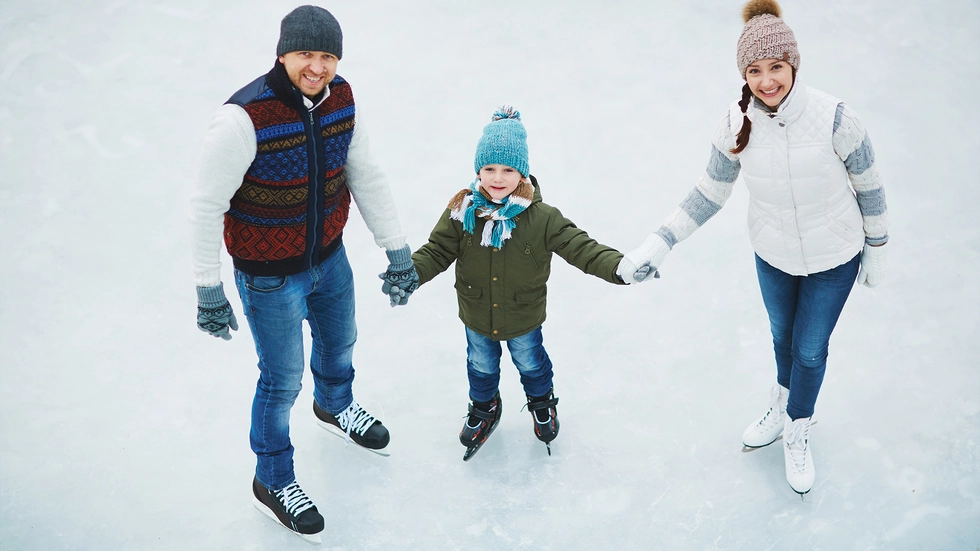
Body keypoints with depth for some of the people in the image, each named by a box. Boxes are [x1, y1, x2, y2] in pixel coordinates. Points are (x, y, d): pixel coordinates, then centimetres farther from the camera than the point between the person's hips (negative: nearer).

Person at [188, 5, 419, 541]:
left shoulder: (341, 99, -11)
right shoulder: (244, 117, -30)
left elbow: (366, 176, 2)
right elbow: (207, 206, -22)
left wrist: (397, 249, 6)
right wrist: (208, 291, -18)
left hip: (330, 258, 6)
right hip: (269, 276, -6)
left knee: (339, 342, 30)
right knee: (282, 380, 9)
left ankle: (335, 406, 64)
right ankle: (272, 481, 35)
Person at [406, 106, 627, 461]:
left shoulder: (542, 218, -25)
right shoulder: (462, 211, -20)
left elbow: (581, 247, -25)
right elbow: (437, 251, -14)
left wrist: (620, 267, -39)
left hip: (524, 318, -1)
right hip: (477, 318, 1)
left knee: (530, 362, 26)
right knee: (481, 366, 27)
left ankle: (542, 402, 57)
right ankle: (484, 408, 57)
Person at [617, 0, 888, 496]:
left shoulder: (833, 118, -30)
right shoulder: (737, 124, -20)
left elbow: (868, 186, -13)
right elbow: (709, 194, -7)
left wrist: (876, 250, -2)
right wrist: (659, 244, -10)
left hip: (834, 259, -3)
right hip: (772, 256, 3)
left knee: (810, 348, 14)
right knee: (782, 335, 26)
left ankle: (797, 432, 42)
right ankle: (783, 407, 57)